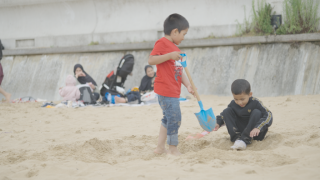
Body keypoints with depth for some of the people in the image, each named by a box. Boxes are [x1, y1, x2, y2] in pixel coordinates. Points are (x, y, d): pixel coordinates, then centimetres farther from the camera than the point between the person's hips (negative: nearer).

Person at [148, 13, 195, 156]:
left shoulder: (176, 49, 20)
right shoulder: (162, 43, -9)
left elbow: (179, 71, 19)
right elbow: (151, 60, -19)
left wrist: (188, 85, 9)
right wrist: (169, 56, -26)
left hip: (173, 90, 11)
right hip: (166, 89, -11)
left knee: (168, 118, 17)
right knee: (175, 118, -8)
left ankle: (160, 147, 24)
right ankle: (173, 149, 2)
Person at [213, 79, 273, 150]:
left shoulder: (255, 103, -18)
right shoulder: (233, 104, -5)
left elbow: (268, 115, -26)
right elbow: (224, 114, 11)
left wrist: (258, 128, -40)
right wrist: (218, 123, -10)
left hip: (254, 133, -4)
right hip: (240, 130, 4)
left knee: (256, 112, -28)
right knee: (227, 111, -8)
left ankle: (244, 140, -35)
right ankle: (236, 138, -24)